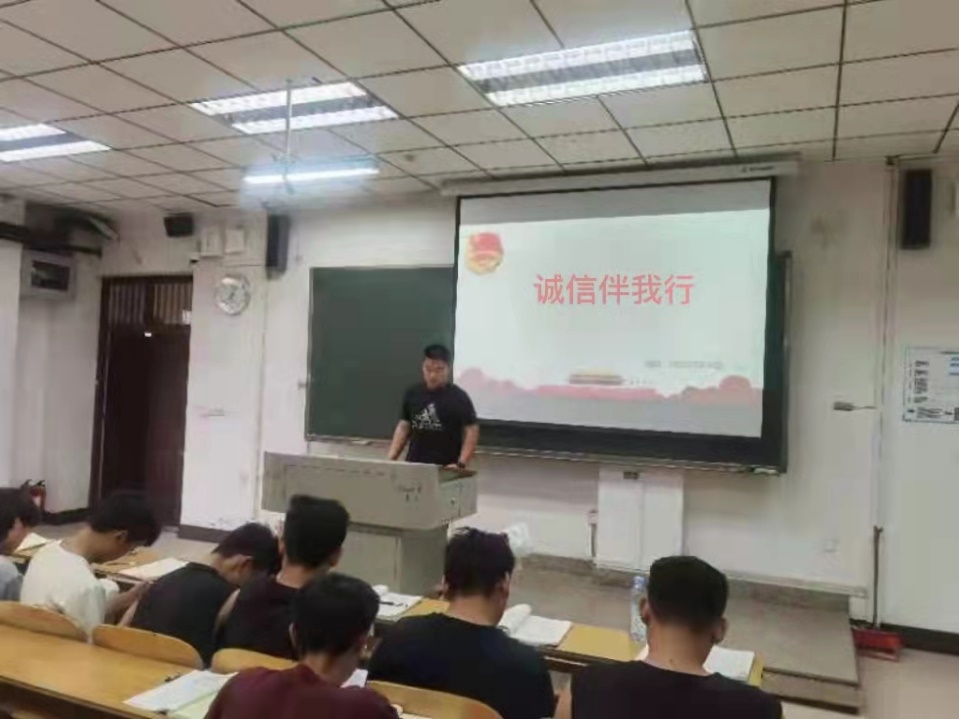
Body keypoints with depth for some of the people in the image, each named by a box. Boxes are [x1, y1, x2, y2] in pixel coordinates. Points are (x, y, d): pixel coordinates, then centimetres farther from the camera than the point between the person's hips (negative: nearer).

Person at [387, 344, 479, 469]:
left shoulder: (459, 398, -7)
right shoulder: (412, 394, 6)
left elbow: (471, 431, -7)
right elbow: (404, 427, 12)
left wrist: (461, 464, -18)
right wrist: (391, 459, 3)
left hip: (444, 469, -4)